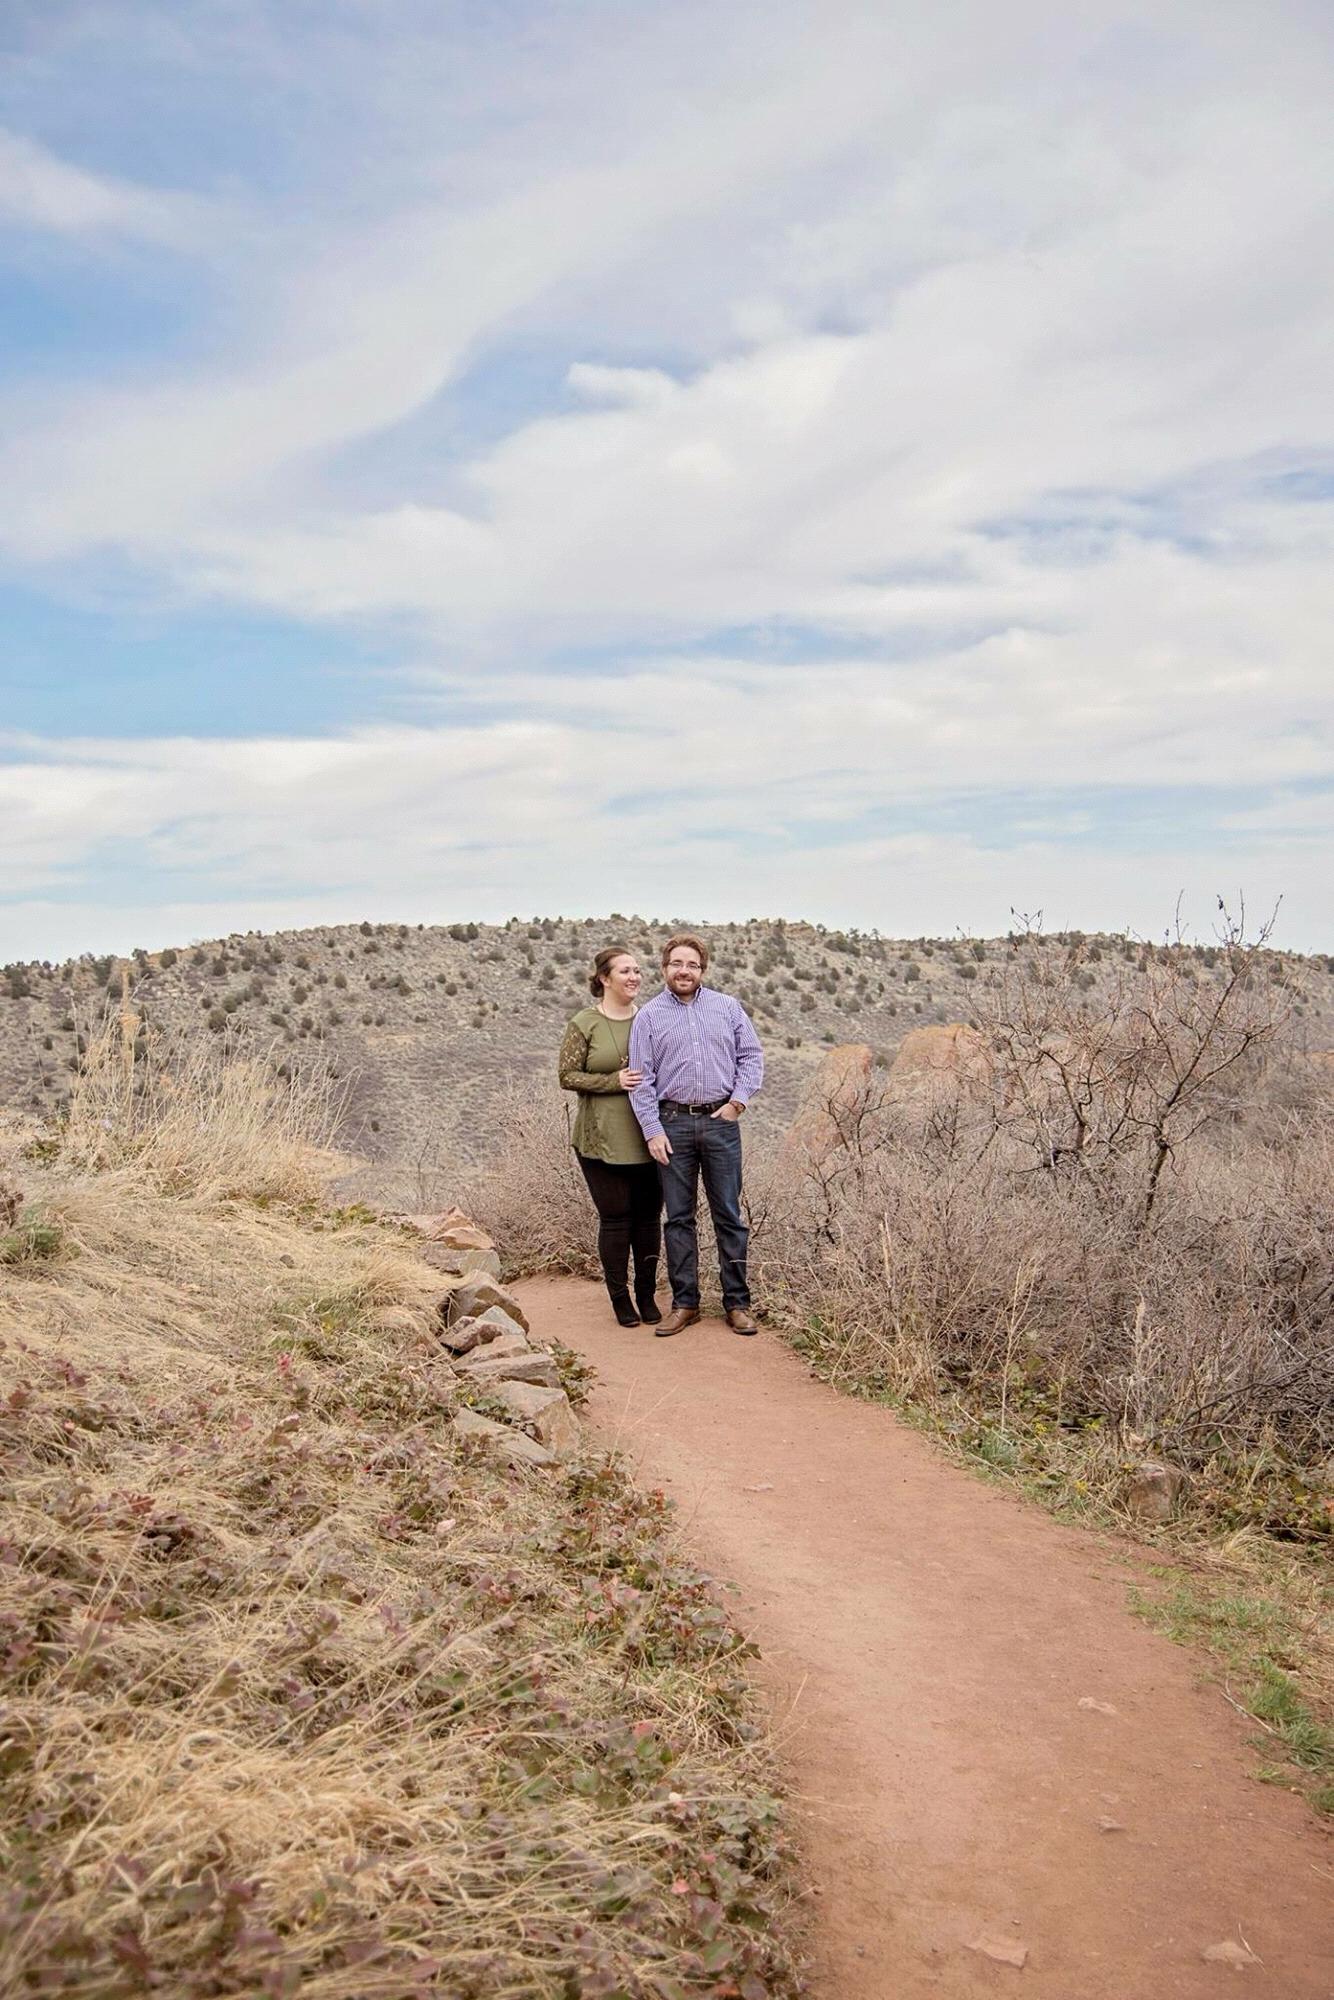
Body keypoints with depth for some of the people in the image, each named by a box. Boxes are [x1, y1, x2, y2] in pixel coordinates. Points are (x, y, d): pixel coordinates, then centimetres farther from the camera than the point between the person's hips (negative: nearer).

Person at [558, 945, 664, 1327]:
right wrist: (614, 1081, -15)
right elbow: (567, 1076, -5)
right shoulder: (584, 1024, -4)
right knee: (615, 1218, 2)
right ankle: (620, 1298, 16)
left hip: (648, 1138, 3)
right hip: (602, 1139, -3)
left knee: (649, 1216, 8)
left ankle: (647, 1295, 22)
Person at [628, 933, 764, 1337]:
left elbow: (751, 1055, 9)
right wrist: (653, 1131, -7)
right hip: (673, 1124, 0)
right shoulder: (648, 1017, 4)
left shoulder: (727, 1008, 7)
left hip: (720, 1122, 0)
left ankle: (737, 1303, 11)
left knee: (729, 1215, 3)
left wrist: (738, 1099, -5)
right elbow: (641, 1079, 0)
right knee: (679, 1217, 5)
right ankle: (684, 1303, 14)